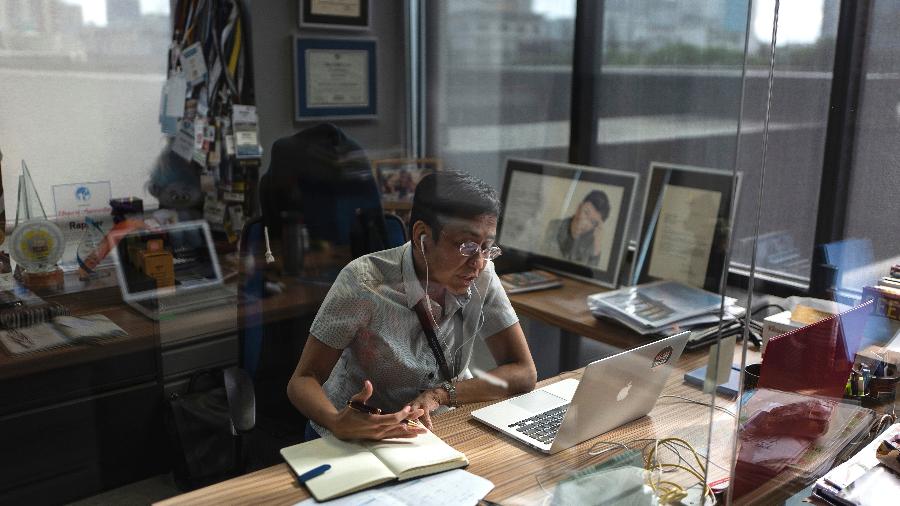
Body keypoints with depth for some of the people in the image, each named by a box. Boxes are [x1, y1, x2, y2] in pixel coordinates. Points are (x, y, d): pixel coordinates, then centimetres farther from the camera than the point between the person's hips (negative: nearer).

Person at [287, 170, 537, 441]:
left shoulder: (481, 276, -9)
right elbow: (304, 379, -16)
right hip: (353, 437, -2)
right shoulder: (364, 282, -21)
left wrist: (441, 394, -23)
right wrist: (336, 422, -37)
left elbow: (524, 373, -9)